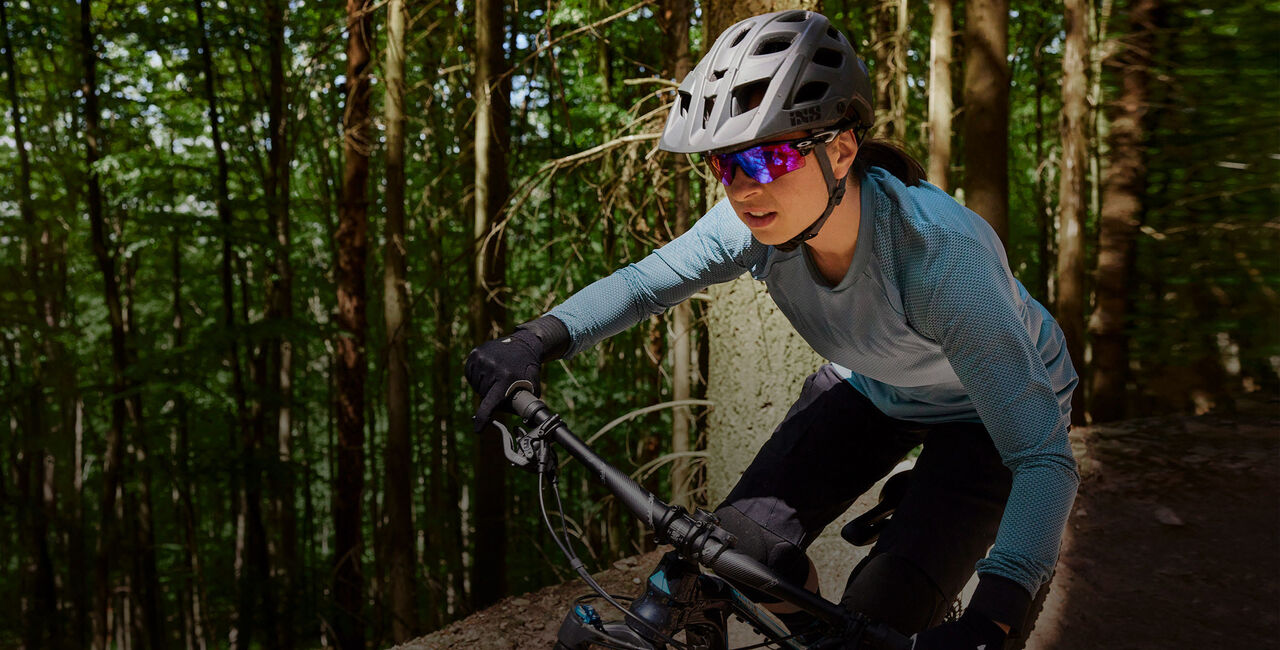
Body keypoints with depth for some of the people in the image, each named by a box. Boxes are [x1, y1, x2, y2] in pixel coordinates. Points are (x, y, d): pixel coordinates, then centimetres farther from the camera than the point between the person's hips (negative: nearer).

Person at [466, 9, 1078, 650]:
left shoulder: (942, 252, -40)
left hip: (990, 407, -4)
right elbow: (645, 281, -8)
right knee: (745, 545, -11)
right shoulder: (758, 220, -25)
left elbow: (1045, 458, -39)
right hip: (867, 383, 5)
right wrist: (535, 340, -26)